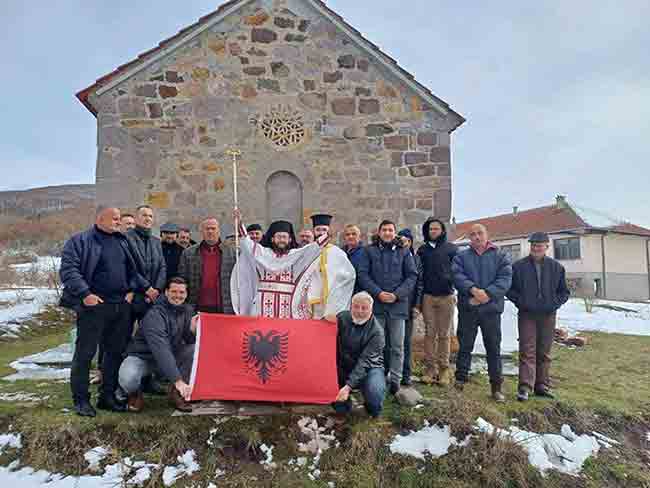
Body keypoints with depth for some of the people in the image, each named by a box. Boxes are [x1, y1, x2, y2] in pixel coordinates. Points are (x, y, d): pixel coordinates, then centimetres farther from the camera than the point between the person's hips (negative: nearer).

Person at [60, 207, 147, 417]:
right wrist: (85, 294, -19)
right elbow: (68, 270, -10)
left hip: (121, 306, 6)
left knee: (116, 352, 11)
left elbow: (132, 269, 20)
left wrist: (132, 289, 5)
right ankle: (81, 399, 16)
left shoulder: (122, 241, 15)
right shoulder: (80, 241, -2)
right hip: (93, 306, -6)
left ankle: (108, 396, 24)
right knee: (85, 353, 2)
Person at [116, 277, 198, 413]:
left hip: (170, 357, 6)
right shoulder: (155, 315, -25)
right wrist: (178, 380, -44)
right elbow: (161, 350, -36)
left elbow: (189, 341, -2)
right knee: (128, 379, -36)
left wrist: (192, 329, -27)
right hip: (141, 357, -5)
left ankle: (176, 392, -5)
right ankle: (133, 393, 2)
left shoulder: (187, 310, -3)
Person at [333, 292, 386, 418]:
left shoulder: (376, 331, -20)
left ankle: (373, 411, 4)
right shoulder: (342, 318, -9)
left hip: (369, 369, -2)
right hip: (344, 368, 3)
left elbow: (365, 361, -27)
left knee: (375, 391, -31)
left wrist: (348, 386, -36)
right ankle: (344, 404, 21)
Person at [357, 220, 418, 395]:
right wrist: (378, 293, -12)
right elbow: (363, 274, 0)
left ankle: (395, 380, 15)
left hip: (398, 304, 1)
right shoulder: (369, 251, 6)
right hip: (376, 304, 0)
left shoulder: (404, 252, 8)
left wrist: (397, 294, -9)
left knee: (397, 346, 5)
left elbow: (412, 275, 4)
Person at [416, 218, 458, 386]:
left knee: (444, 334, 4)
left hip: (446, 296, -1)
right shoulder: (422, 250, 11)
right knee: (429, 333, 3)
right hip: (428, 296, 2)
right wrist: (419, 298, 7)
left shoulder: (451, 249, 5)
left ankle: (444, 369, 11)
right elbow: (418, 274, 10)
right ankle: (430, 369, 9)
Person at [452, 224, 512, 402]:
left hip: (491, 309, 0)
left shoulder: (500, 256, 7)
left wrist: (487, 294, -19)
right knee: (465, 347, 7)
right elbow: (457, 275, -7)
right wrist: (473, 289, -23)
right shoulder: (461, 256, 8)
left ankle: (496, 386, 19)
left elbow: (505, 278, -6)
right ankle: (460, 382, 18)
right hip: (467, 308, 0)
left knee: (494, 349, 7)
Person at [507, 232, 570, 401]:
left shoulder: (556, 267, 4)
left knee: (544, 353, 11)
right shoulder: (519, 266, -2)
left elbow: (564, 291, 12)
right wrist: (520, 301, -7)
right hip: (527, 315, -2)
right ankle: (525, 387, -5)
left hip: (548, 316, 2)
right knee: (527, 351, -5)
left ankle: (542, 385, 21)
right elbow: (509, 288, 5)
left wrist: (555, 303, -3)